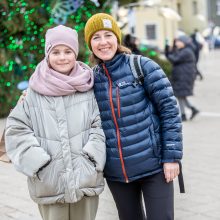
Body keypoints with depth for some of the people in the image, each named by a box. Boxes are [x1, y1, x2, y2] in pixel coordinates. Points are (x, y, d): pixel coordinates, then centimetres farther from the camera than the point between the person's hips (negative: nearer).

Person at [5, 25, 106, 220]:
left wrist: (91, 156, -9)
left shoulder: (88, 87, 5)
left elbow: (100, 125, 4)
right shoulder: (34, 91, 1)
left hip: (86, 179, 1)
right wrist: (38, 162, -9)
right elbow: (16, 130, 0)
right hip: (49, 183, -1)